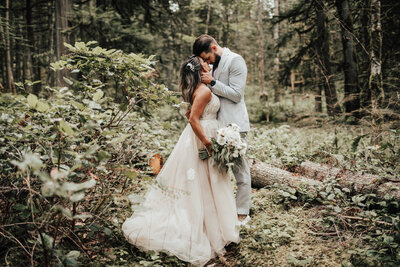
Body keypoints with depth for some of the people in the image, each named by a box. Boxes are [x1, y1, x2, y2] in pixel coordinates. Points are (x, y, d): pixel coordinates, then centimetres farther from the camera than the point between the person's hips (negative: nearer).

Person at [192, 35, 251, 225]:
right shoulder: (216, 63, 17)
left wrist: (212, 82, -17)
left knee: (240, 170, -1)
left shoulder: (235, 61, -8)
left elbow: (236, 94, -15)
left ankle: (242, 214, 7)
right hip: (219, 125, 9)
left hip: (234, 125, -9)